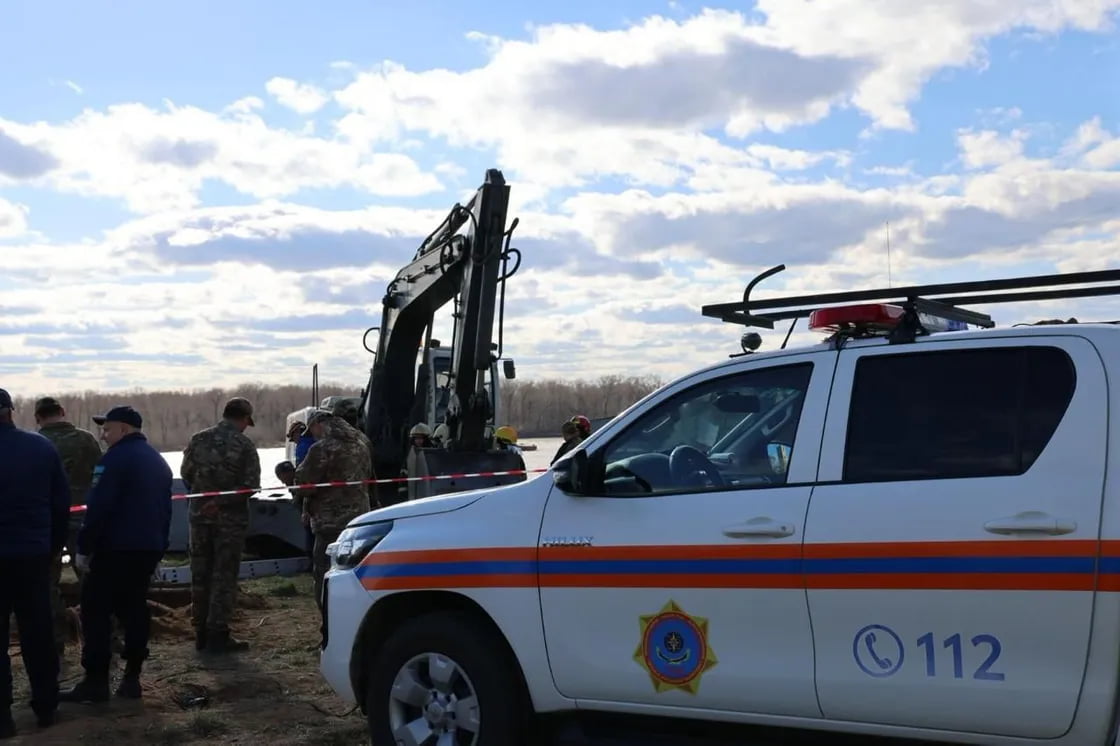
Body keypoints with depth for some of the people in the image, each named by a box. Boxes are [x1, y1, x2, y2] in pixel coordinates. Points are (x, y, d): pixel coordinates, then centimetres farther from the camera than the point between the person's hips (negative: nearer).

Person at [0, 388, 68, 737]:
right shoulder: (43, 447, 1)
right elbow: (61, 502, 4)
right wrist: (54, 546, 12)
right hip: (34, 554, 4)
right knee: (37, 631, 12)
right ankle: (46, 707, 19)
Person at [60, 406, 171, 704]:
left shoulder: (116, 457, -11)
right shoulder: (158, 461, 17)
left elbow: (98, 508, -17)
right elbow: (165, 510, 18)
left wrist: (84, 547, -12)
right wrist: (158, 549, 19)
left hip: (116, 548, -8)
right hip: (148, 550, 8)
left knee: (96, 610, -2)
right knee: (134, 608, 11)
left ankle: (96, 681, -4)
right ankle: (131, 678, 11)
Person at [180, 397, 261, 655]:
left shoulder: (199, 439, 1)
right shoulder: (245, 445, -10)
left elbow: (185, 474, 3)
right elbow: (251, 484, -15)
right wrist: (222, 501, -10)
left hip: (199, 515, 4)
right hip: (230, 518, -4)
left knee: (200, 574, 13)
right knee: (224, 576, 2)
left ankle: (201, 632, 20)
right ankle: (217, 635, 2)